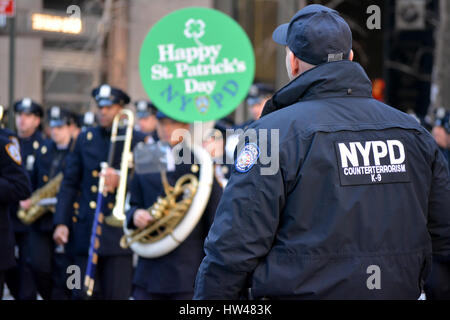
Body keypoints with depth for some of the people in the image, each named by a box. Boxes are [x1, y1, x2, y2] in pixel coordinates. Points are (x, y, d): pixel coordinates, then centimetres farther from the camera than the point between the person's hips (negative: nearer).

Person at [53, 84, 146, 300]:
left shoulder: (136, 140, 3)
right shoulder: (85, 139, 12)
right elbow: (69, 183, 12)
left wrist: (120, 181, -19)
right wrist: (60, 222, 3)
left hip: (118, 231, -3)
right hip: (85, 231, 3)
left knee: (116, 294, -4)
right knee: (83, 294, 1)